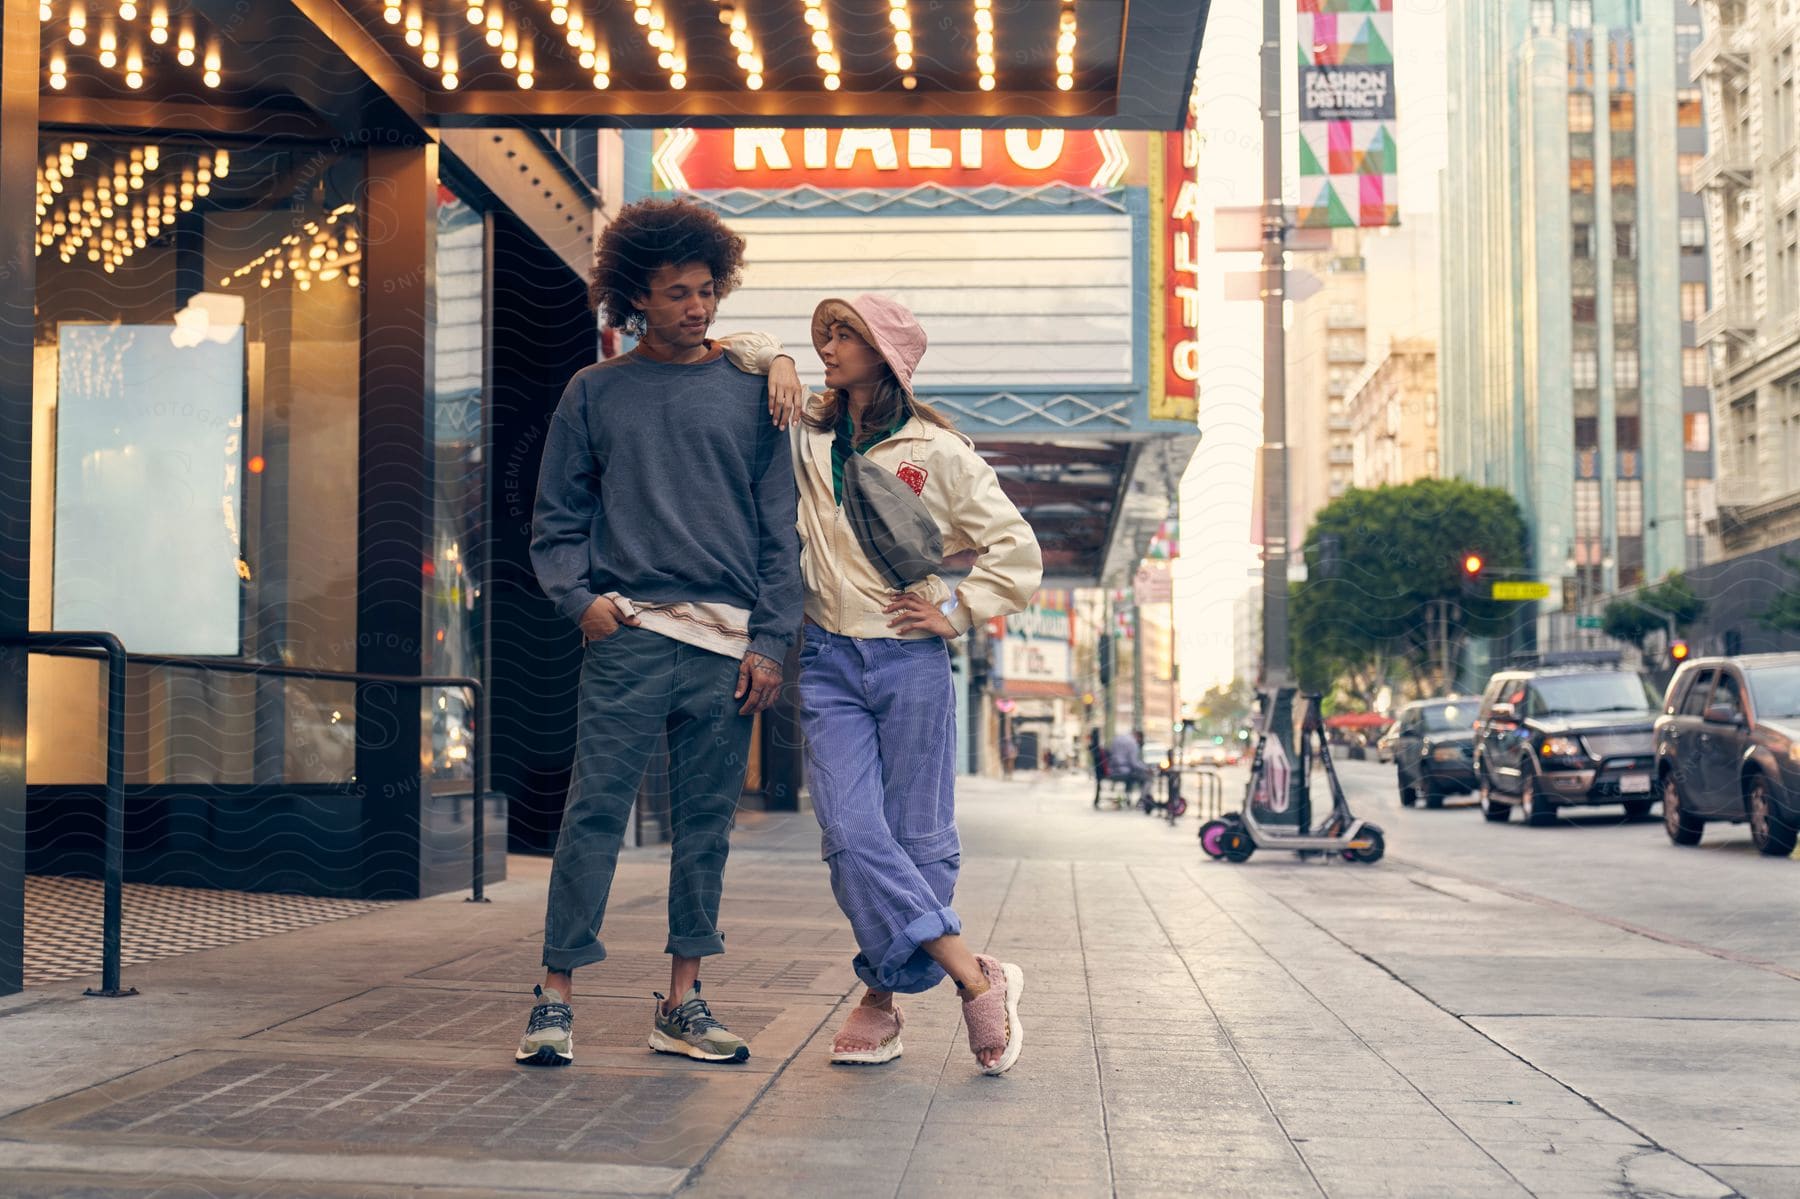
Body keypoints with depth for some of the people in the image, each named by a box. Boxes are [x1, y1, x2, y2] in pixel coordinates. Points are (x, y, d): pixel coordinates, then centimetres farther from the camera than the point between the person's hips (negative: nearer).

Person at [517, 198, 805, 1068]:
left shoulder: (749, 394, 10)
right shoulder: (595, 393, 9)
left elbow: (780, 530, 8)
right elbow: (557, 518, 11)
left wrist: (771, 642, 0)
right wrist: (578, 597, -6)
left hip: (727, 642, 2)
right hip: (628, 635, -1)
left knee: (706, 825, 5)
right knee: (595, 812, -6)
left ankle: (682, 1003, 12)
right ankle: (556, 996, -1)